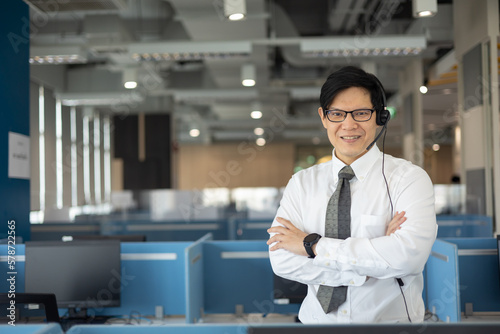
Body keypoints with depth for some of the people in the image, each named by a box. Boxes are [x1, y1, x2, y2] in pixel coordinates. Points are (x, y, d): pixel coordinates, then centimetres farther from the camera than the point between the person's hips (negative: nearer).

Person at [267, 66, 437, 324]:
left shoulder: (409, 178, -3)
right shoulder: (302, 182, 4)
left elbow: (410, 254, -18)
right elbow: (282, 260, -7)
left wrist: (313, 244, -15)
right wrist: (368, 267, -15)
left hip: (391, 319, -1)